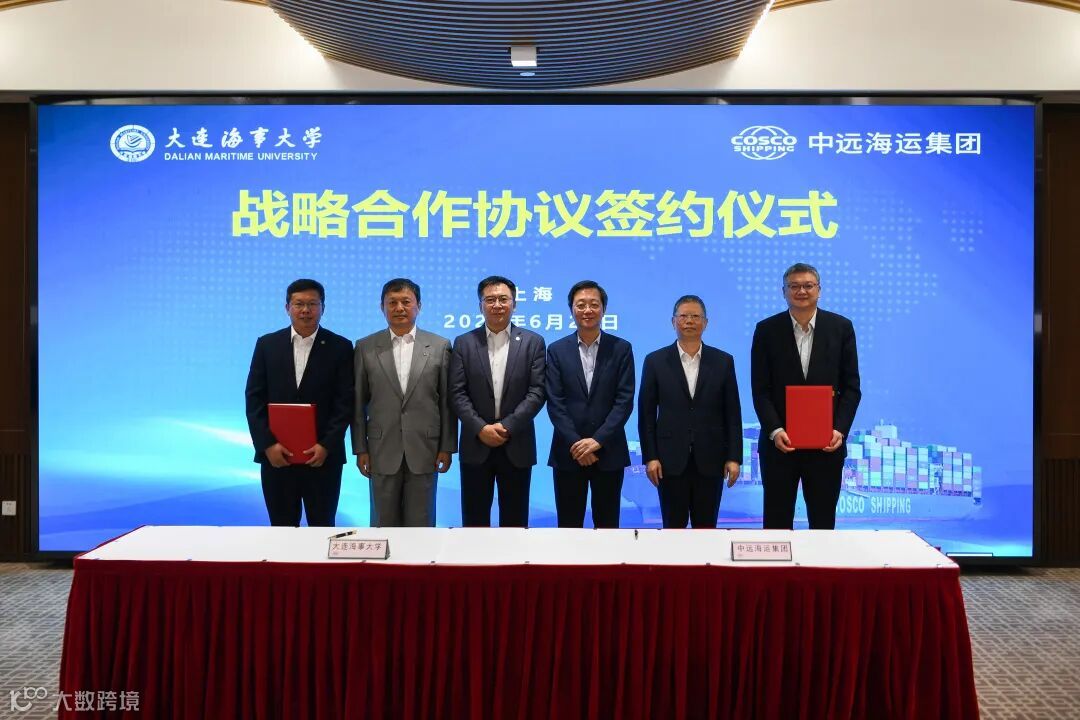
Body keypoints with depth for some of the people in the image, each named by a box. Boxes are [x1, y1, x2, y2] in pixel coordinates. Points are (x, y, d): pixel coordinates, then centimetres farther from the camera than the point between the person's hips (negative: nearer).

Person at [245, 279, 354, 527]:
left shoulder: (340, 347, 0)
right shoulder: (267, 344, 5)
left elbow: (345, 401, -3)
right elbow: (254, 398, 3)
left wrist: (327, 445, -13)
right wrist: (268, 444, -8)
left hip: (323, 456, -2)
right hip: (276, 456, 2)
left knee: (322, 527, 6)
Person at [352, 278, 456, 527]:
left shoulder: (439, 346, 2)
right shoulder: (366, 347, 3)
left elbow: (447, 401, 3)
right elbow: (358, 403, 5)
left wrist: (447, 447, 0)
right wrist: (360, 449, 2)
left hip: (424, 451, 0)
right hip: (382, 452, 1)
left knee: (421, 525, 8)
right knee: (383, 525, 9)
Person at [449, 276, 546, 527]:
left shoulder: (533, 342, 3)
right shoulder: (464, 343, 5)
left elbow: (537, 393, -4)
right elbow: (457, 394, -1)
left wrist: (507, 426, -14)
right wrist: (481, 428, -13)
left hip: (516, 446, 0)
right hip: (476, 445, 1)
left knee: (514, 521, 7)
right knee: (474, 521, 7)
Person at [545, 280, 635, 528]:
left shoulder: (621, 349, 2)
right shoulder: (557, 350, 4)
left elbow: (625, 400, -5)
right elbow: (555, 403, -3)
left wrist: (597, 440, -14)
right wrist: (576, 444, -13)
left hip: (608, 452, 0)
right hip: (568, 453, 0)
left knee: (607, 524, 8)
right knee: (569, 524, 7)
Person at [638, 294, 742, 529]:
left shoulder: (723, 361, 5)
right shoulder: (655, 361, 2)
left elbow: (732, 413, 5)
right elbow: (646, 413, 1)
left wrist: (734, 457, -1)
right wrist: (650, 457, -5)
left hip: (710, 459, 1)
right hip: (671, 459, -1)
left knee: (706, 527, 7)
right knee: (673, 526, 5)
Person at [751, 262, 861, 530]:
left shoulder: (841, 327, 3)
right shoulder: (767, 330, 0)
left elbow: (851, 386, 3)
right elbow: (760, 389, -2)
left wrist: (840, 430, -10)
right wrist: (775, 431, -14)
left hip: (826, 444, 1)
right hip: (779, 442, 0)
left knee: (823, 523, 9)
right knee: (777, 522, 7)